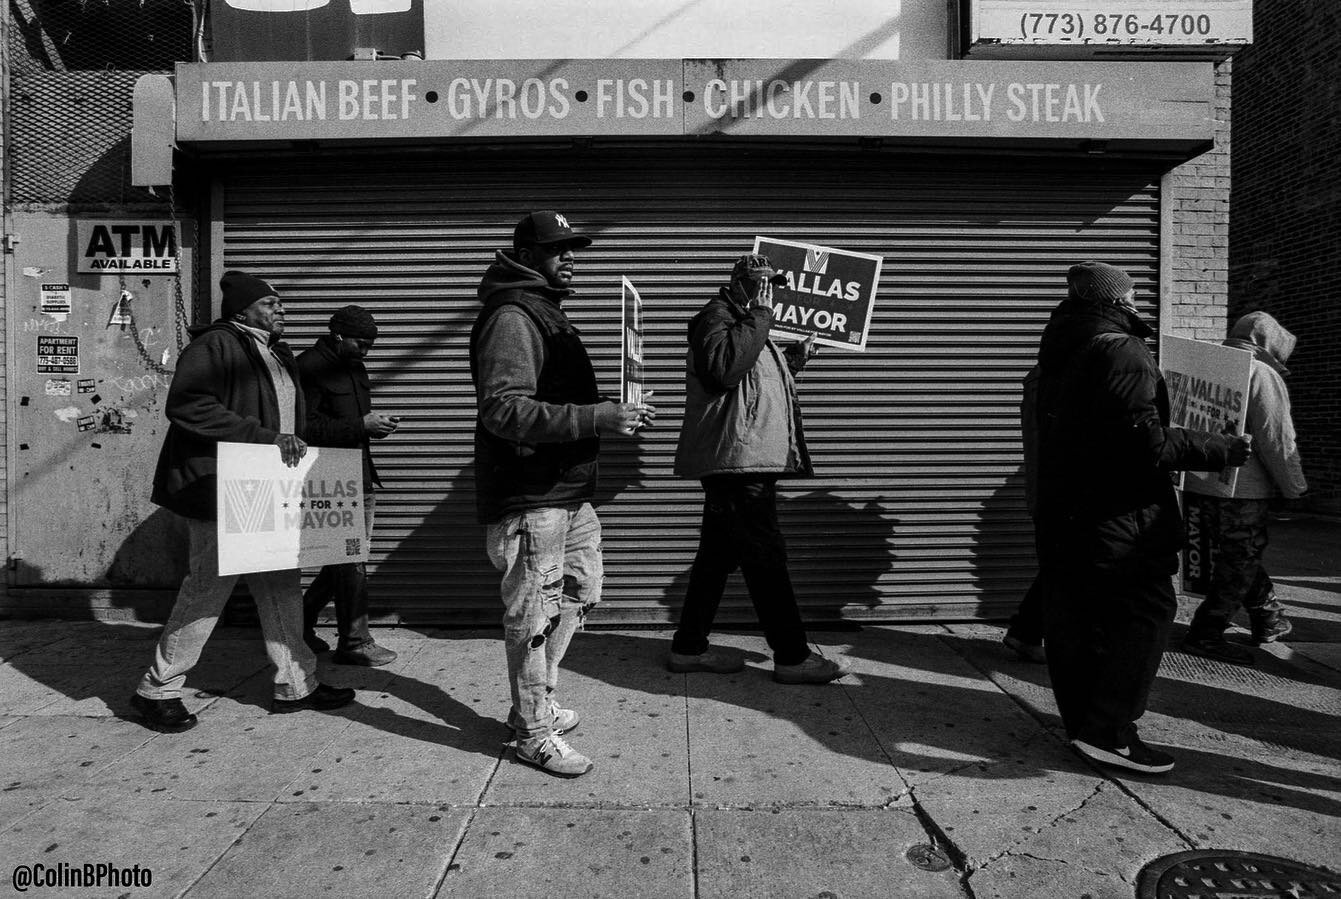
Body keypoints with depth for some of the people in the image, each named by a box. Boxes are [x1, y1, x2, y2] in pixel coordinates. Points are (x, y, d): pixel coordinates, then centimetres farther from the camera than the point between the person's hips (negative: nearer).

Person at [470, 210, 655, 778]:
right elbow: (503, 409, -26)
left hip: (567, 490, 11)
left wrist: (613, 411, 13)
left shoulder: (546, 312, 20)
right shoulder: (512, 316, -14)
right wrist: (598, 419, -29)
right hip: (529, 497, -10)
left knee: (579, 593, 19)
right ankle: (534, 733, 16)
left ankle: (535, 700, 34)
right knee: (534, 613, 0)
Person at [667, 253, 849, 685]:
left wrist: (793, 359, 19)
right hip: (736, 458, -10)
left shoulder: (748, 323, 25)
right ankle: (792, 657, 1)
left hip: (747, 460, 10)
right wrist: (759, 316, -17)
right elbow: (724, 368, -24)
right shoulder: (716, 315, -6)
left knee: (719, 553, 12)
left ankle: (689, 648, 20)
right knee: (766, 557, -6)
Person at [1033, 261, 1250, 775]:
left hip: (1061, 513, 9)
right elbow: (1149, 445, -21)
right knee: (1145, 611, 1)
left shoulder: (1059, 357, 12)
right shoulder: (1124, 354, -16)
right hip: (1118, 519, -9)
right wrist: (1222, 450, -10)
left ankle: (1082, 724, 25)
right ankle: (1107, 732, 0)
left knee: (1073, 617, 13)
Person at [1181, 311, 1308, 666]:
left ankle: (1269, 619, 35)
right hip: (1243, 488, -8)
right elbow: (1277, 440, -14)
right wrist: (1294, 487, -4)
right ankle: (1205, 635, 2)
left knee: (1239, 555, 20)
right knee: (1239, 562, 0)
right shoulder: (1262, 375, -12)